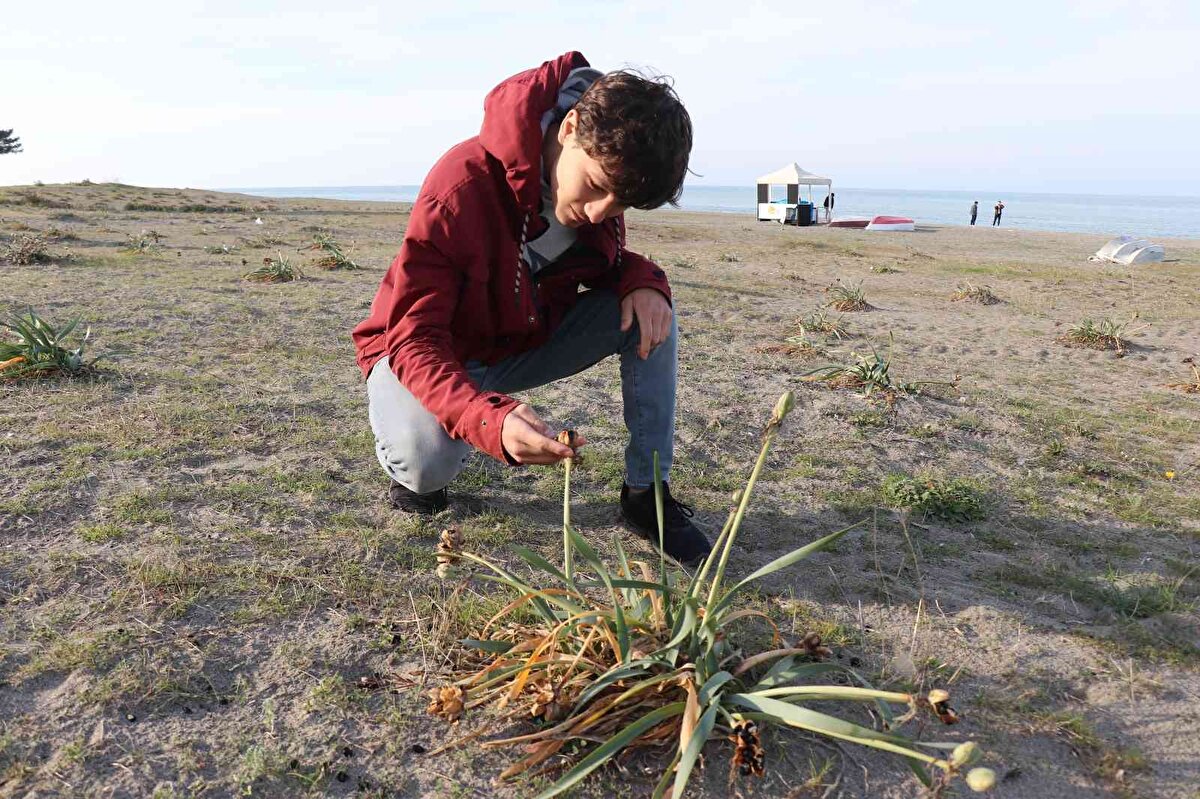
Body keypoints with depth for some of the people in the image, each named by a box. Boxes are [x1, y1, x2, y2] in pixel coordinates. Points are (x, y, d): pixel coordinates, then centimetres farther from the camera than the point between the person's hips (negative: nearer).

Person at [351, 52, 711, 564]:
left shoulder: (605, 179, -13)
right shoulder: (462, 188, -32)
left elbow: (608, 263, 7)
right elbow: (415, 338, -32)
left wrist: (641, 280, -20)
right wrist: (491, 420, -51)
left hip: (528, 341, 5)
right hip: (433, 354, -5)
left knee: (649, 310, -16)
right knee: (425, 461, -37)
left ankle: (647, 493, -8)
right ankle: (413, 469, 4)